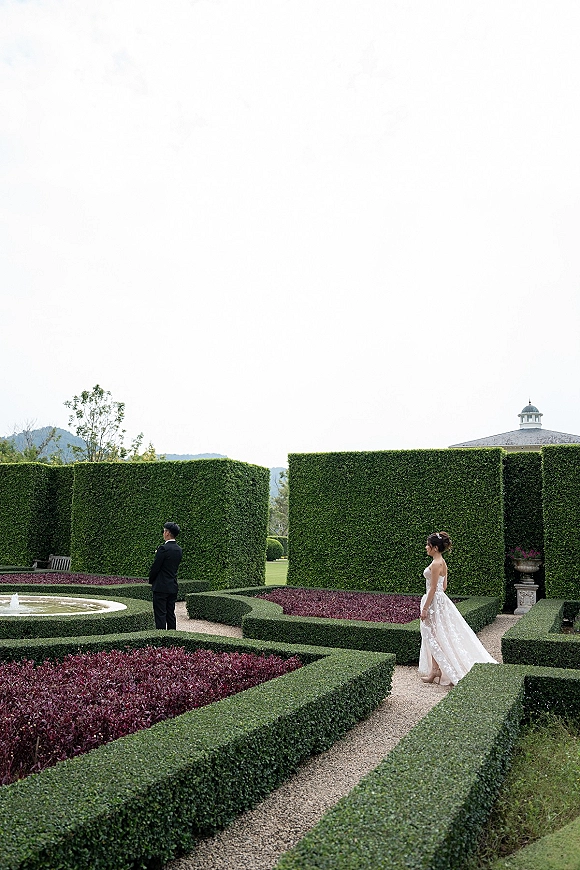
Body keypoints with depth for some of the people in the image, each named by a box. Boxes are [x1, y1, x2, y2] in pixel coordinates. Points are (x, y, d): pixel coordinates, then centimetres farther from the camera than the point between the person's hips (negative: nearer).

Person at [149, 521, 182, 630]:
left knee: (160, 615, -3)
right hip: (173, 587, 8)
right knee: (171, 614, 13)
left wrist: (151, 580, 3)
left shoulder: (164, 548, -16)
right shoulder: (179, 550, 7)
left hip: (161, 587, -8)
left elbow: (155, 567, -12)